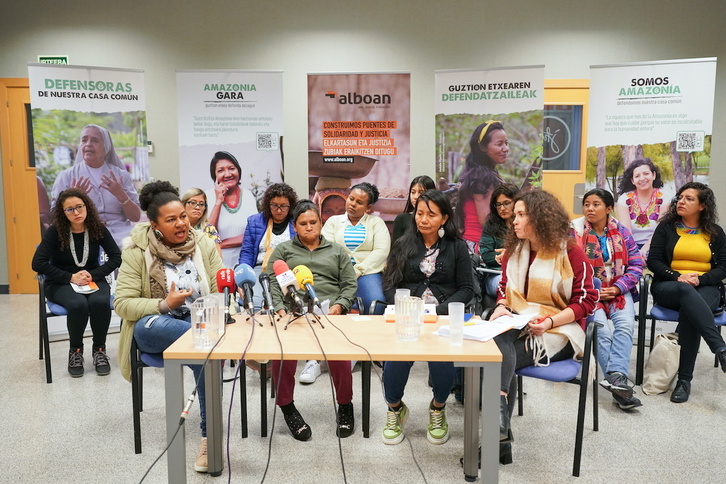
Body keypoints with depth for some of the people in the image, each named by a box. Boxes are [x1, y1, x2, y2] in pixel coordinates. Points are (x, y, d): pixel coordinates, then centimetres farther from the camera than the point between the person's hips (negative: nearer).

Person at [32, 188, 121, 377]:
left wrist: (93, 275, -18)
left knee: (100, 302, -33)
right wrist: (70, 277, -20)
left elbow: (116, 257, -5)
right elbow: (38, 263, -13)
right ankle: (75, 351, -8)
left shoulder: (98, 229, -5)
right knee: (78, 304, -34)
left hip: (93, 280, 2)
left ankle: (99, 349, -10)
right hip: (60, 283, -1)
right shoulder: (55, 231, -10)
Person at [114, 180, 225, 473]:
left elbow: (220, 291, 1)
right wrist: (164, 305, -22)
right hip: (154, 329, -2)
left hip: (198, 323, 2)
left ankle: (210, 435, -21)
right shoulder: (137, 251, -5)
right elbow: (122, 303, -8)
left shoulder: (203, 244, 3)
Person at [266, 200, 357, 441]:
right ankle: (286, 406, -12)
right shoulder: (283, 250, 23)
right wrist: (280, 309, -7)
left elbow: (350, 284, 17)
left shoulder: (336, 251, 26)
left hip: (329, 312, 0)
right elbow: (273, 283, 10)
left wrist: (339, 305, -3)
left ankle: (345, 405, -9)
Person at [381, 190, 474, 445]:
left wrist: (439, 310, -11)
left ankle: (438, 409, 4)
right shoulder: (402, 245, 13)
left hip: (444, 315, 0)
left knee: (442, 355, -31)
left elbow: (466, 289, 5)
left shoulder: (457, 247, 10)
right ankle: (395, 408, 3)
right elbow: (389, 285, 9)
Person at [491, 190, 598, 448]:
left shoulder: (570, 253, -4)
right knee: (496, 340, -32)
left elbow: (587, 301, -5)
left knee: (500, 357, -31)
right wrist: (502, 306, -2)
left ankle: (499, 428, -22)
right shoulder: (514, 250, 12)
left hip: (558, 331, -4)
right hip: (518, 324, 4)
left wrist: (550, 321, -19)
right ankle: (499, 428, -30)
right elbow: (504, 286, 21)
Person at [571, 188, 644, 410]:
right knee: (602, 330, -26)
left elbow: (636, 264, 5)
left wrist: (618, 287, -9)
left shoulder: (622, 232, 8)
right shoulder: (575, 232, -1)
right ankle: (619, 382, -26)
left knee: (625, 324, -27)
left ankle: (614, 376, -36)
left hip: (618, 290, 3)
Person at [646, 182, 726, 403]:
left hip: (705, 288, 1)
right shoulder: (666, 227, 8)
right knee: (686, 291, -40)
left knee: (688, 311, -36)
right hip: (669, 287, 0)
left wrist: (701, 279, -14)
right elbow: (653, 261, 1)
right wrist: (678, 277, -15)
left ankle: (685, 379, -31)